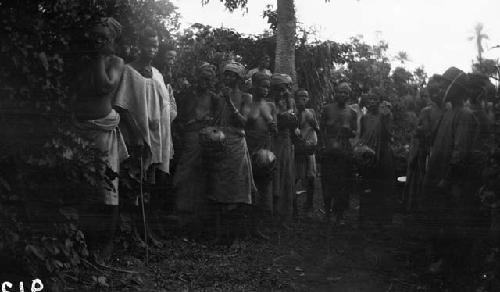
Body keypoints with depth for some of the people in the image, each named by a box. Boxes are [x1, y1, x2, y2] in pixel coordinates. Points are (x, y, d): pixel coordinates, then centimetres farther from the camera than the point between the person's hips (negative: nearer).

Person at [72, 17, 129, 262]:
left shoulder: (115, 62, 6)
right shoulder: (84, 62, 14)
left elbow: (104, 86, -12)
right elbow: (73, 92, 9)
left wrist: (100, 58, -5)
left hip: (104, 128, -4)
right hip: (80, 129, 4)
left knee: (107, 187, -2)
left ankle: (108, 242, 6)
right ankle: (89, 239, 14)